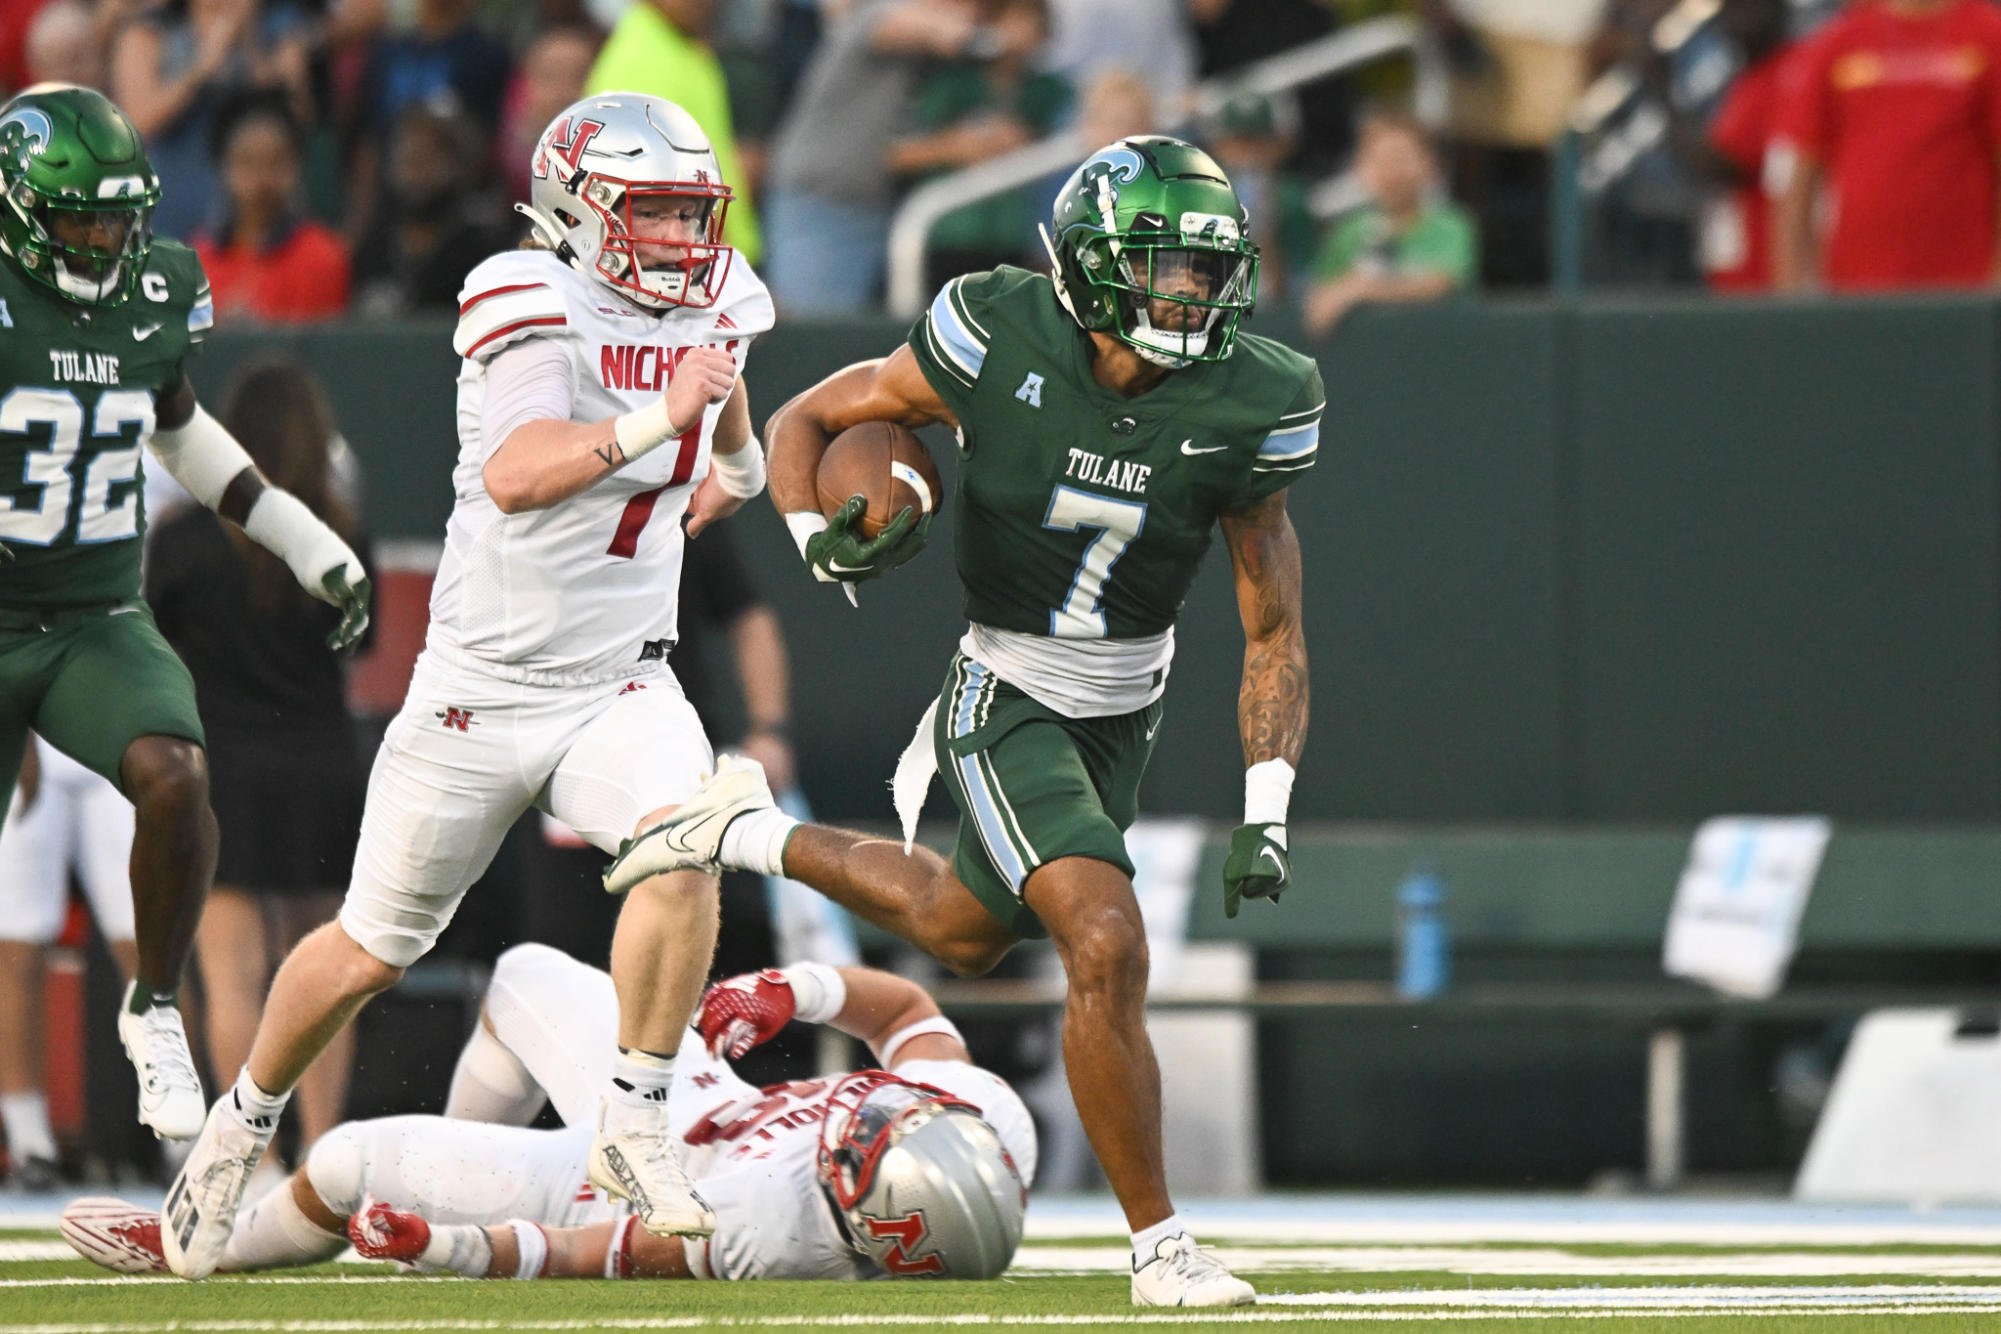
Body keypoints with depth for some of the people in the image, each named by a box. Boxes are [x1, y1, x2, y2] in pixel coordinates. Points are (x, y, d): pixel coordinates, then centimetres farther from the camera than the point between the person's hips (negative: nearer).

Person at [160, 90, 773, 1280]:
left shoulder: (716, 306, 4)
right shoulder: (535, 306, -17)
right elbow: (515, 476, -34)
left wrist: (735, 459, 14)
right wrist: (653, 427, -43)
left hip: (620, 684, 4)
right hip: (483, 689, -4)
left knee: (682, 847, -27)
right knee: (374, 949, 8)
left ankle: (636, 1126, -14)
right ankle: (245, 1124, 34)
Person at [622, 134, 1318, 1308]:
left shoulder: (1244, 408, -16)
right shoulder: (1000, 342, -22)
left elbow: (1274, 628, -7)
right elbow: (810, 421, -8)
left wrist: (1267, 813, -14)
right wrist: (821, 539, -29)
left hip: (1126, 716, 5)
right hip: (1008, 703, -5)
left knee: (964, 934, 25)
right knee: (1109, 948, -21)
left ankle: (751, 833, 52)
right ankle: (1161, 1244, -10)